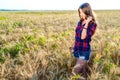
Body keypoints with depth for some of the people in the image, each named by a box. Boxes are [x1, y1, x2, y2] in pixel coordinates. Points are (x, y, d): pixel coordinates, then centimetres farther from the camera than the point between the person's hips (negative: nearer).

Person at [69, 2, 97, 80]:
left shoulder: (93, 24, -14)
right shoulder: (80, 22, 4)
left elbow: (83, 37, -25)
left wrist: (87, 23, -24)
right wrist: (73, 47, 22)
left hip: (84, 51, -6)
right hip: (77, 50, 6)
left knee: (75, 72, -8)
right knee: (82, 70, 15)